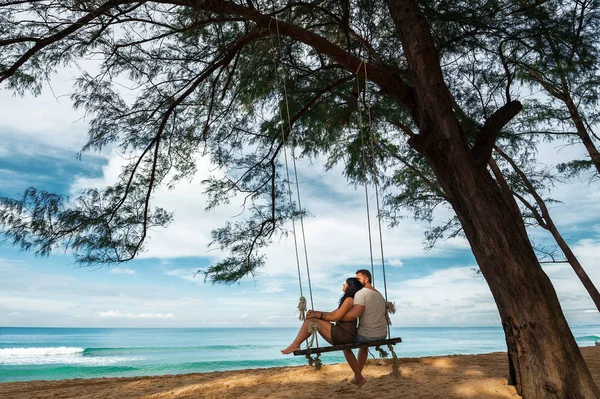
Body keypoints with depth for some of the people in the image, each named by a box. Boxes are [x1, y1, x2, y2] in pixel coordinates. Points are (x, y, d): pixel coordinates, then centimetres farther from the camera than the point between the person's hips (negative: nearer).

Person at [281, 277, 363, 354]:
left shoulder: (349, 299, -10)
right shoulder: (348, 299, 21)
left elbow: (336, 317, -17)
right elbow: (332, 314, 17)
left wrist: (319, 315, -7)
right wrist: (315, 312, 4)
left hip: (344, 336, -10)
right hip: (342, 333, 10)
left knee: (311, 320, -13)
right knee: (311, 317, 4)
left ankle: (295, 345, -10)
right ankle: (295, 344, -5)